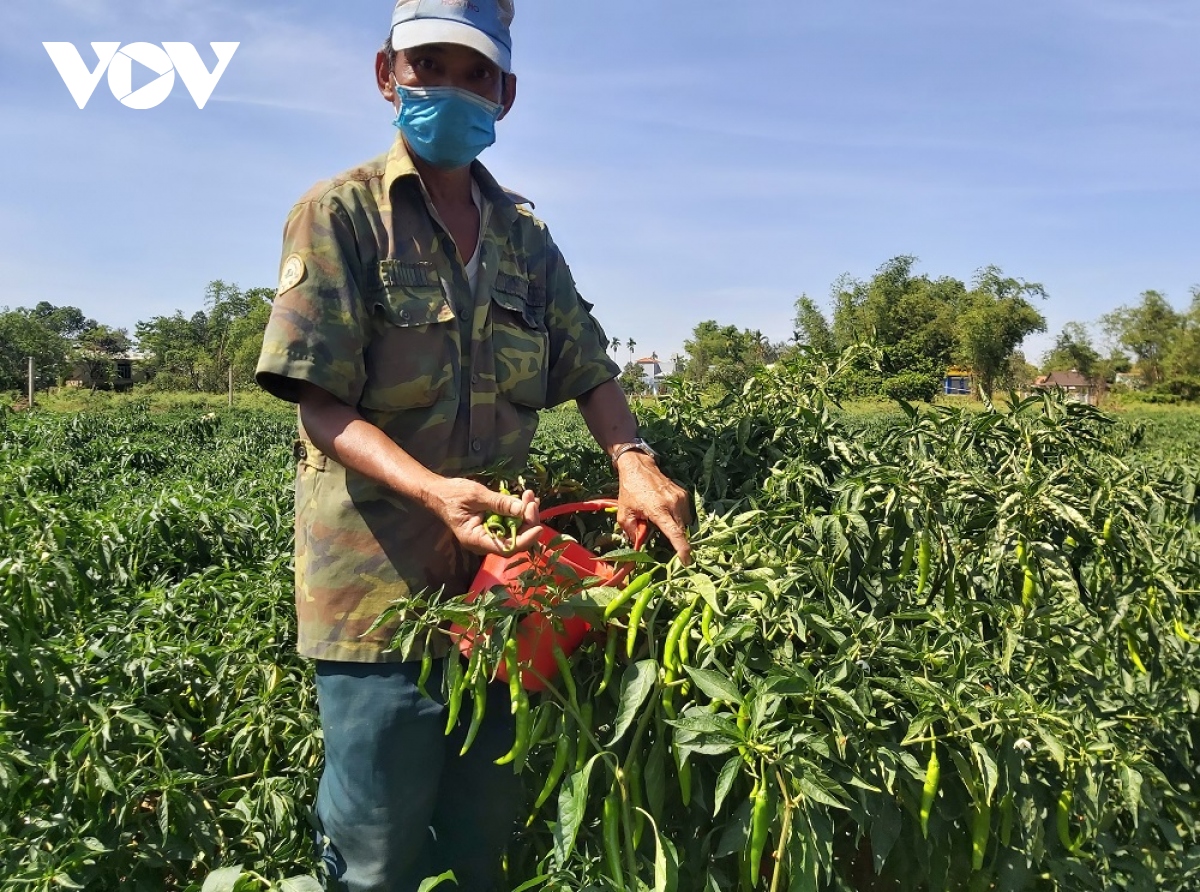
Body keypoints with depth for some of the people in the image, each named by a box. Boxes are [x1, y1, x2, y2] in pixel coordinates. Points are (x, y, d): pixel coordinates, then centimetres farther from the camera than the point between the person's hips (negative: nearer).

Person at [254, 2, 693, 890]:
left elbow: (590, 372, 11)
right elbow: (322, 403, -11)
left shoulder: (526, 236, 12)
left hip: (503, 578, 5)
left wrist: (635, 461, -10)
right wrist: (431, 488, -28)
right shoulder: (340, 213, -4)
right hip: (381, 586, -4)